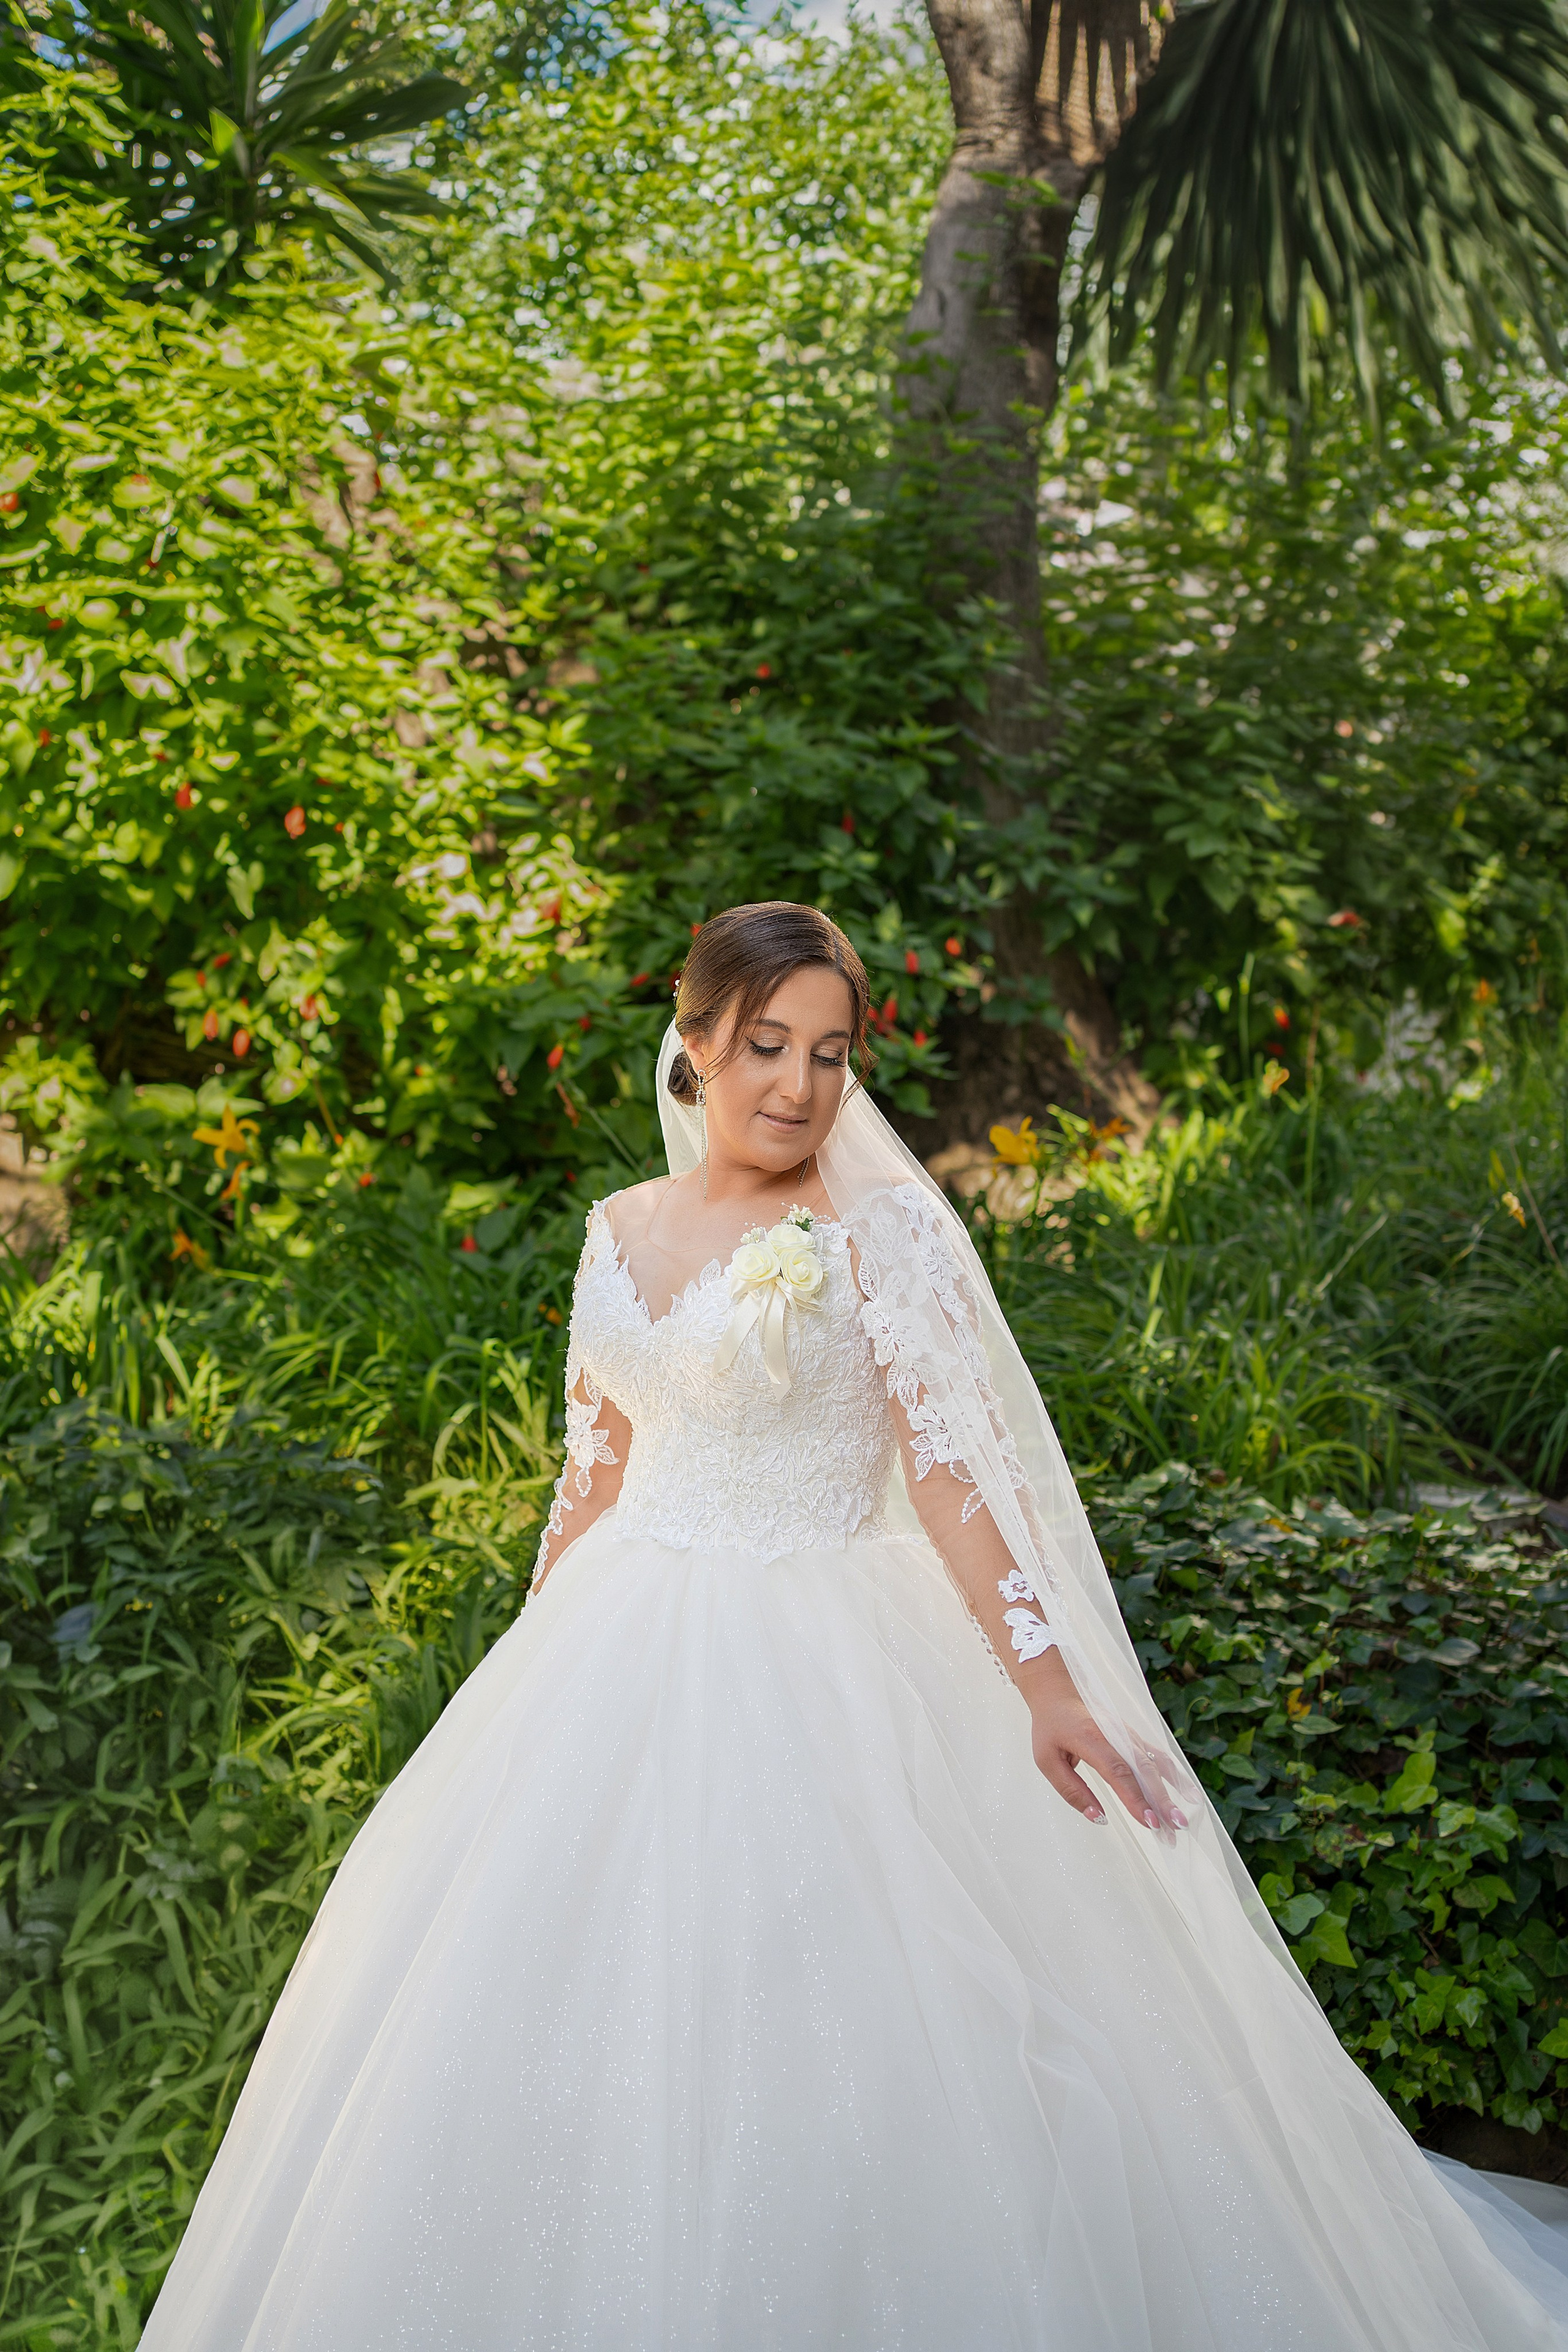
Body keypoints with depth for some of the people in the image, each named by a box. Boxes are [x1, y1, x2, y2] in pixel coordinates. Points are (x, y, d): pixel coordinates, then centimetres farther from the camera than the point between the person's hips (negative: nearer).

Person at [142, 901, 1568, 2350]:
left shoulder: (882, 1228, -8)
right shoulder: (622, 1229, 8)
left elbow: (952, 1470, -13)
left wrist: (1048, 1688, -21)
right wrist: (535, 1661, 16)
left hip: (814, 1671, -5)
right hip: (625, 1659, 6)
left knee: (818, 2030, -3)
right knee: (573, 1998, 11)